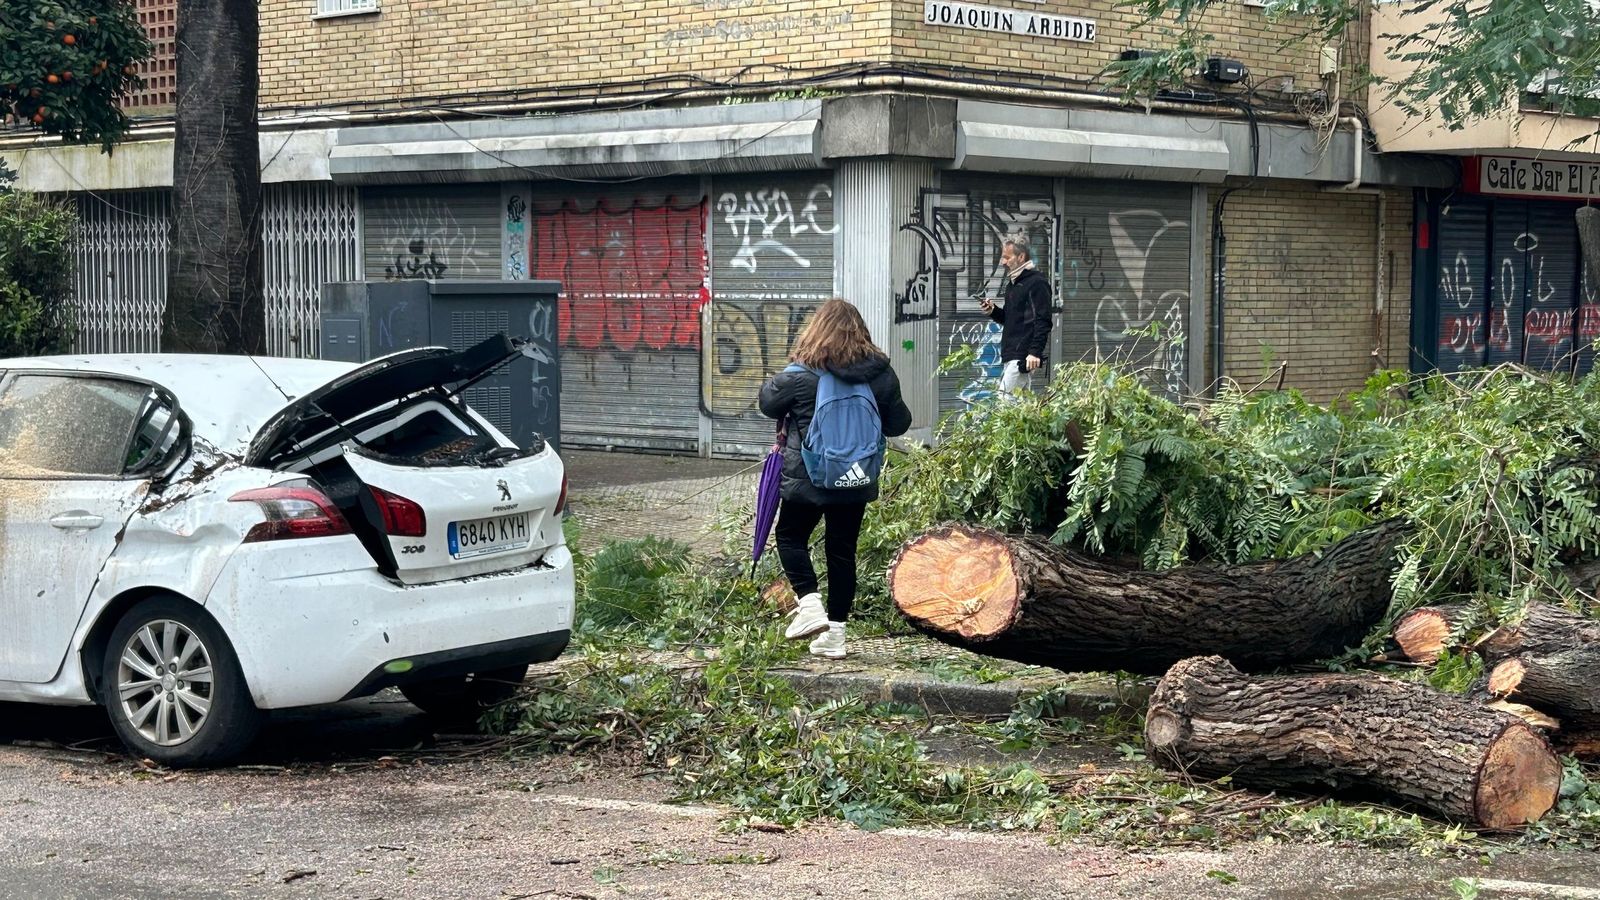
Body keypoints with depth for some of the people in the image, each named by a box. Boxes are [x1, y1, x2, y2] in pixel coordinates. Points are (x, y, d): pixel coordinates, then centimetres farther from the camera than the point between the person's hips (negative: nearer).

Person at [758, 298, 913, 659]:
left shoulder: (800, 376, -15)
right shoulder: (880, 374, -4)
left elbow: (768, 404, 1)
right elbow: (898, 423, 7)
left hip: (806, 478, -4)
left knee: (791, 536, 16)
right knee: (842, 549, 11)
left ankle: (810, 603, -4)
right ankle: (835, 632, 13)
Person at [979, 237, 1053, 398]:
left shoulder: (1036, 283, -9)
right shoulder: (1013, 284, 21)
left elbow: (1042, 321, -16)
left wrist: (1035, 352, -23)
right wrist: (993, 311, 8)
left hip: (1023, 356, -10)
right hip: (1009, 355, 10)